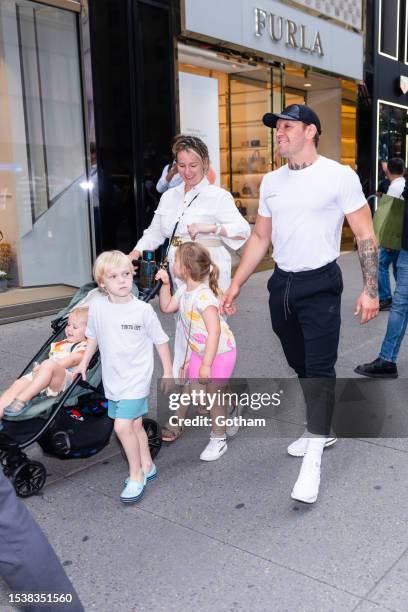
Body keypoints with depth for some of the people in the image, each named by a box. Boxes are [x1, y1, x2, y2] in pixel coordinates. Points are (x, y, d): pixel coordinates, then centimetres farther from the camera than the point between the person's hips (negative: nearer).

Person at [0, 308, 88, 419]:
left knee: (48, 364, -36)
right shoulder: (61, 344, 33)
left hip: (63, 379, -8)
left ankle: (22, 399, -37)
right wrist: (40, 367, 8)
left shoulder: (84, 347, 5)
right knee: (18, 384, -15)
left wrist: (43, 367, -19)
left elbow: (71, 360, -12)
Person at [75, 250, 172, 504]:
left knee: (123, 426, -14)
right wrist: (84, 362, 18)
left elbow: (160, 340, -3)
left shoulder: (143, 310, -14)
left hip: (136, 379, -4)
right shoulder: (97, 307, -4)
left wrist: (168, 372, 1)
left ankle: (136, 475, 4)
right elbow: (93, 336, 14)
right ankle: (147, 466, 35)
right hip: (113, 379, 5)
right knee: (134, 425, 16)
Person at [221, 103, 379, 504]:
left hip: (320, 284, -6)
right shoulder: (271, 182, 9)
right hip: (281, 283, 6)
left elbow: (365, 236, -7)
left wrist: (370, 289, -13)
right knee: (300, 364, 15)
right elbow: (260, 238, 13)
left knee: (320, 368, -7)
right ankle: (321, 430, 34)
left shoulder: (340, 176, -8)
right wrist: (235, 284, 9)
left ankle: (312, 462, -1)